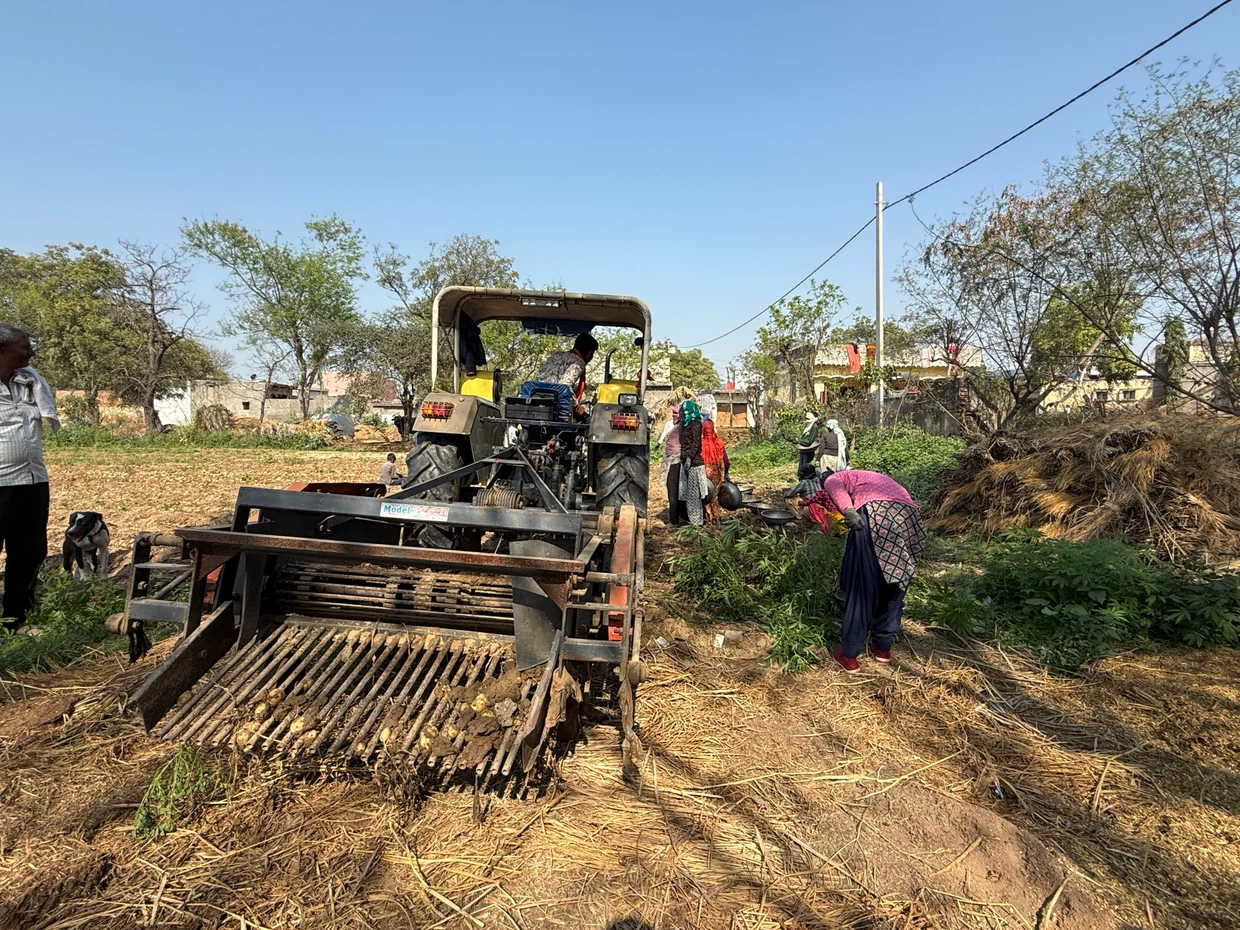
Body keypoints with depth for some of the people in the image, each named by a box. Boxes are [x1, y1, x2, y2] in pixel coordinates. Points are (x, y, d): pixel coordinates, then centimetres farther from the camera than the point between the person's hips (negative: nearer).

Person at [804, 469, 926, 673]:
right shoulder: (884, 481, 44)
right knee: (894, 588, 23)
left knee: (861, 589, 7)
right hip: (908, 518, 6)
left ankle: (849, 655, 19)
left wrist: (848, 510, -14)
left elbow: (831, 483, 2)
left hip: (874, 515, -5)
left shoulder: (849, 477, 29)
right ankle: (883, 646, 39)